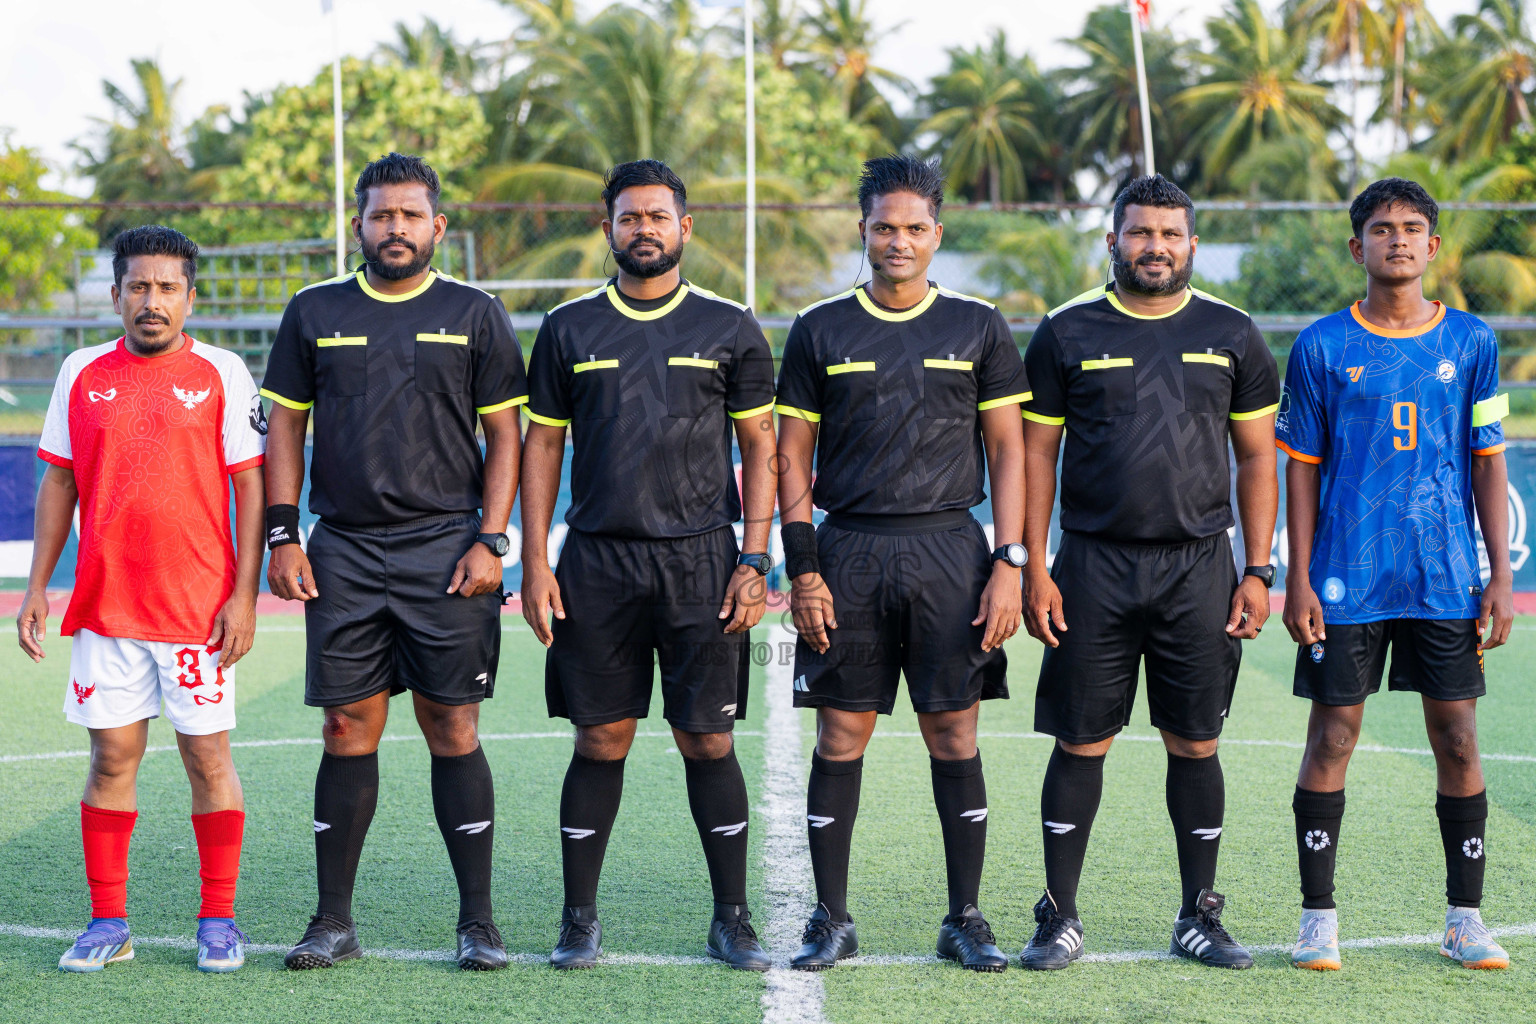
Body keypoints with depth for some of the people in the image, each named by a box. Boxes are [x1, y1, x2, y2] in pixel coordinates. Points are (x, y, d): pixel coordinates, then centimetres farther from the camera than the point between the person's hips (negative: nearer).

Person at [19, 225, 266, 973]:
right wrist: (36, 588, 7)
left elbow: (250, 488, -1)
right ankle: (108, 923, 13)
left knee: (207, 757, 2)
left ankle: (218, 921, 12)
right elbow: (59, 484, 13)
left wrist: (244, 594, -7)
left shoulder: (222, 375, -1)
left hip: (199, 605, -2)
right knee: (112, 757, 5)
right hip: (104, 604, 3)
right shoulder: (81, 374, 8)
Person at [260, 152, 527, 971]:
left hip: (445, 552, -1)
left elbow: (504, 437, 5)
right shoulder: (314, 314, 9)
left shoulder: (474, 316, 5)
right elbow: (285, 426, 11)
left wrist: (490, 540, -5)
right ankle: (334, 921, 11)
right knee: (348, 729, 2)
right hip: (343, 552, 2)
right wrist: (281, 537, 2)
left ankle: (478, 921, 6)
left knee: (452, 730, -1)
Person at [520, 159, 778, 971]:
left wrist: (755, 561, -3)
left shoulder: (730, 329, 5)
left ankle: (732, 918, 10)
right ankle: (579, 918, 13)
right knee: (601, 741, 3)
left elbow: (759, 447, 6)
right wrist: (534, 564, 1)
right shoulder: (569, 329, 8)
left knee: (708, 742, 0)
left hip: (700, 561, -1)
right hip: (596, 562, 1)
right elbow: (542, 445, 9)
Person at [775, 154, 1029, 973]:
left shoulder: (977, 327, 6)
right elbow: (793, 456, 7)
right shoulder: (820, 330, 6)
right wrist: (802, 568, -2)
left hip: (950, 551, 0)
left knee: (954, 735, 2)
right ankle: (830, 920, 11)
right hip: (849, 551, 0)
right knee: (840, 735, 2)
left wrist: (1009, 565, -3)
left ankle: (966, 920, 12)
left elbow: (1008, 451, 6)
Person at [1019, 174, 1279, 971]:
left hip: (1199, 568, 1)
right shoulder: (1066, 333, 3)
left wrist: (1258, 572, 1)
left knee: (1195, 744, 5)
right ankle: (1059, 919, 10)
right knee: (1081, 743, 1)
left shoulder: (1231, 336, 7)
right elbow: (1035, 455, 4)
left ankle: (1199, 917, 16)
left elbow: (1257, 460, 8)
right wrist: (1034, 570, -4)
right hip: (1093, 567, -1)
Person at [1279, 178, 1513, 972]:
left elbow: (1489, 462, 8)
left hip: (1446, 579, 1)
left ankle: (1465, 919, 14)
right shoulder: (1322, 347, 2)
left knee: (1458, 738, 3)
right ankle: (1318, 916, 11)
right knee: (1332, 736, 1)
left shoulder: (1470, 342, 6)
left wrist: (1500, 575, 2)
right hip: (1346, 579, -1)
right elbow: (1301, 468, 4)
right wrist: (1298, 579, -2)